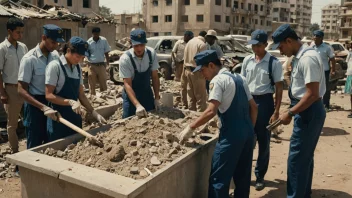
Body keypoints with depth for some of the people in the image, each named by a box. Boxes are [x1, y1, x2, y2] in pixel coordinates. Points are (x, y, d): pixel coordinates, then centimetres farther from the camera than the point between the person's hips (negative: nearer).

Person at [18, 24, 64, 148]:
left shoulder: (55, 55, 1)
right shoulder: (30, 59, -17)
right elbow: (22, 90, -18)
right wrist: (43, 107, -28)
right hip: (35, 105, -6)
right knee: (35, 145, 5)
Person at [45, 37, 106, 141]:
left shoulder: (77, 68, 8)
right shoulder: (55, 66, -11)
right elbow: (48, 95, -14)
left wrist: (94, 113, 2)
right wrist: (70, 102, -26)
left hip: (75, 118, 6)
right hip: (58, 118, -6)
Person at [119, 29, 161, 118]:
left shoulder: (151, 53, -12)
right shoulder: (125, 58, -23)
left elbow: (155, 77, -4)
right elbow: (127, 84, -24)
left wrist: (157, 98, -6)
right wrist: (137, 105, -35)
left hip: (147, 94, 4)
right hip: (131, 95, -3)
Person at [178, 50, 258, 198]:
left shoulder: (218, 80, -9)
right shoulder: (240, 78, 15)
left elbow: (211, 111, -20)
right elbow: (253, 107, 16)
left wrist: (190, 128, -13)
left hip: (231, 135, -8)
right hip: (247, 133, 9)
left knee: (219, 178, 0)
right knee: (243, 177, 18)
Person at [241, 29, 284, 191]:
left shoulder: (274, 63, -9)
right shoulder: (247, 60, 4)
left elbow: (279, 88, -8)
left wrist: (276, 112, -12)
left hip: (264, 102, -3)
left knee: (263, 142, 8)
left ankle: (260, 175, 25)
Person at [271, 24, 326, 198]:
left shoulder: (307, 58, -21)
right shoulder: (300, 57, 10)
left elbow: (312, 94, -25)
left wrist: (290, 113, -20)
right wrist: (293, 111, 16)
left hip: (309, 112, -10)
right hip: (306, 110, 10)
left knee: (296, 159, -3)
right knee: (305, 157, 20)